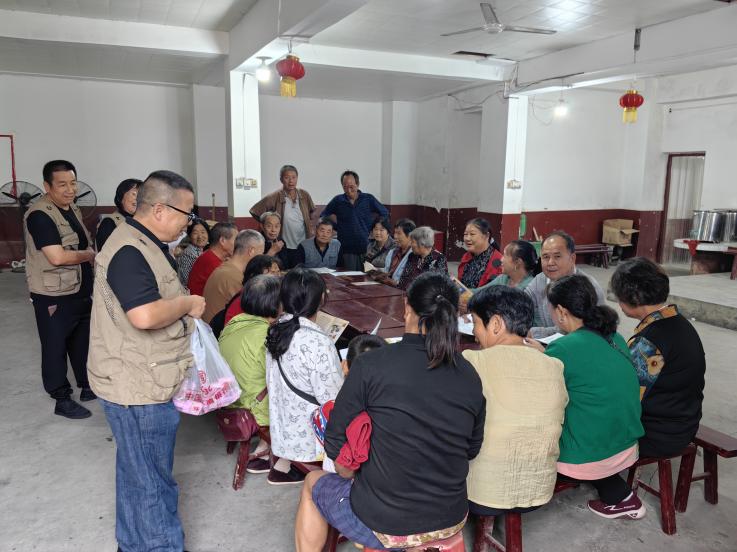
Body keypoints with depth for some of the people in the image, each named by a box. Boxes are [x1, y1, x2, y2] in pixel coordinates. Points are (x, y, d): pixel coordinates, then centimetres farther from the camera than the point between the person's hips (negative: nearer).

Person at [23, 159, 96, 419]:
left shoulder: (73, 209, 8)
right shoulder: (40, 215, -20)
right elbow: (57, 257, -28)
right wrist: (90, 255, -14)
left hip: (80, 290, 9)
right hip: (53, 296, -9)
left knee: (83, 341, 19)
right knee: (55, 347, 6)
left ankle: (87, 386, 35)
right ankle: (62, 399, 18)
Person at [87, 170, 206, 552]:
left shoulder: (146, 244, 11)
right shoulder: (129, 251, -23)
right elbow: (145, 315, -36)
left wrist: (184, 308, 9)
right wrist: (188, 304, -19)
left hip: (143, 382, 11)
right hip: (138, 388, -11)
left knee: (138, 474, 24)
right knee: (152, 481, 5)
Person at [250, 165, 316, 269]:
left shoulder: (304, 195, 1)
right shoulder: (274, 197, -10)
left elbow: (311, 211, 20)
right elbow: (254, 211, -4)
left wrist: (308, 223, 8)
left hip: (303, 245, 3)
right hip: (284, 247, -3)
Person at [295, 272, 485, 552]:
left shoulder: (370, 364, -19)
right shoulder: (470, 376, -8)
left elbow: (336, 442, -10)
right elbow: (472, 449, 4)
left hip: (382, 527, -4)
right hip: (452, 523, 4)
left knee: (313, 483, 25)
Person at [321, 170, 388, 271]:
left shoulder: (369, 199, 2)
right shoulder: (337, 201, 4)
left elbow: (385, 214, 11)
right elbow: (322, 217, 13)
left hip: (367, 249, 0)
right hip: (346, 250, 0)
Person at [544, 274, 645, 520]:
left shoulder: (563, 348, -21)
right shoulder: (615, 338, 1)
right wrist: (544, 356, 19)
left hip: (589, 457, -6)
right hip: (628, 447, 6)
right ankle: (619, 495, 20)